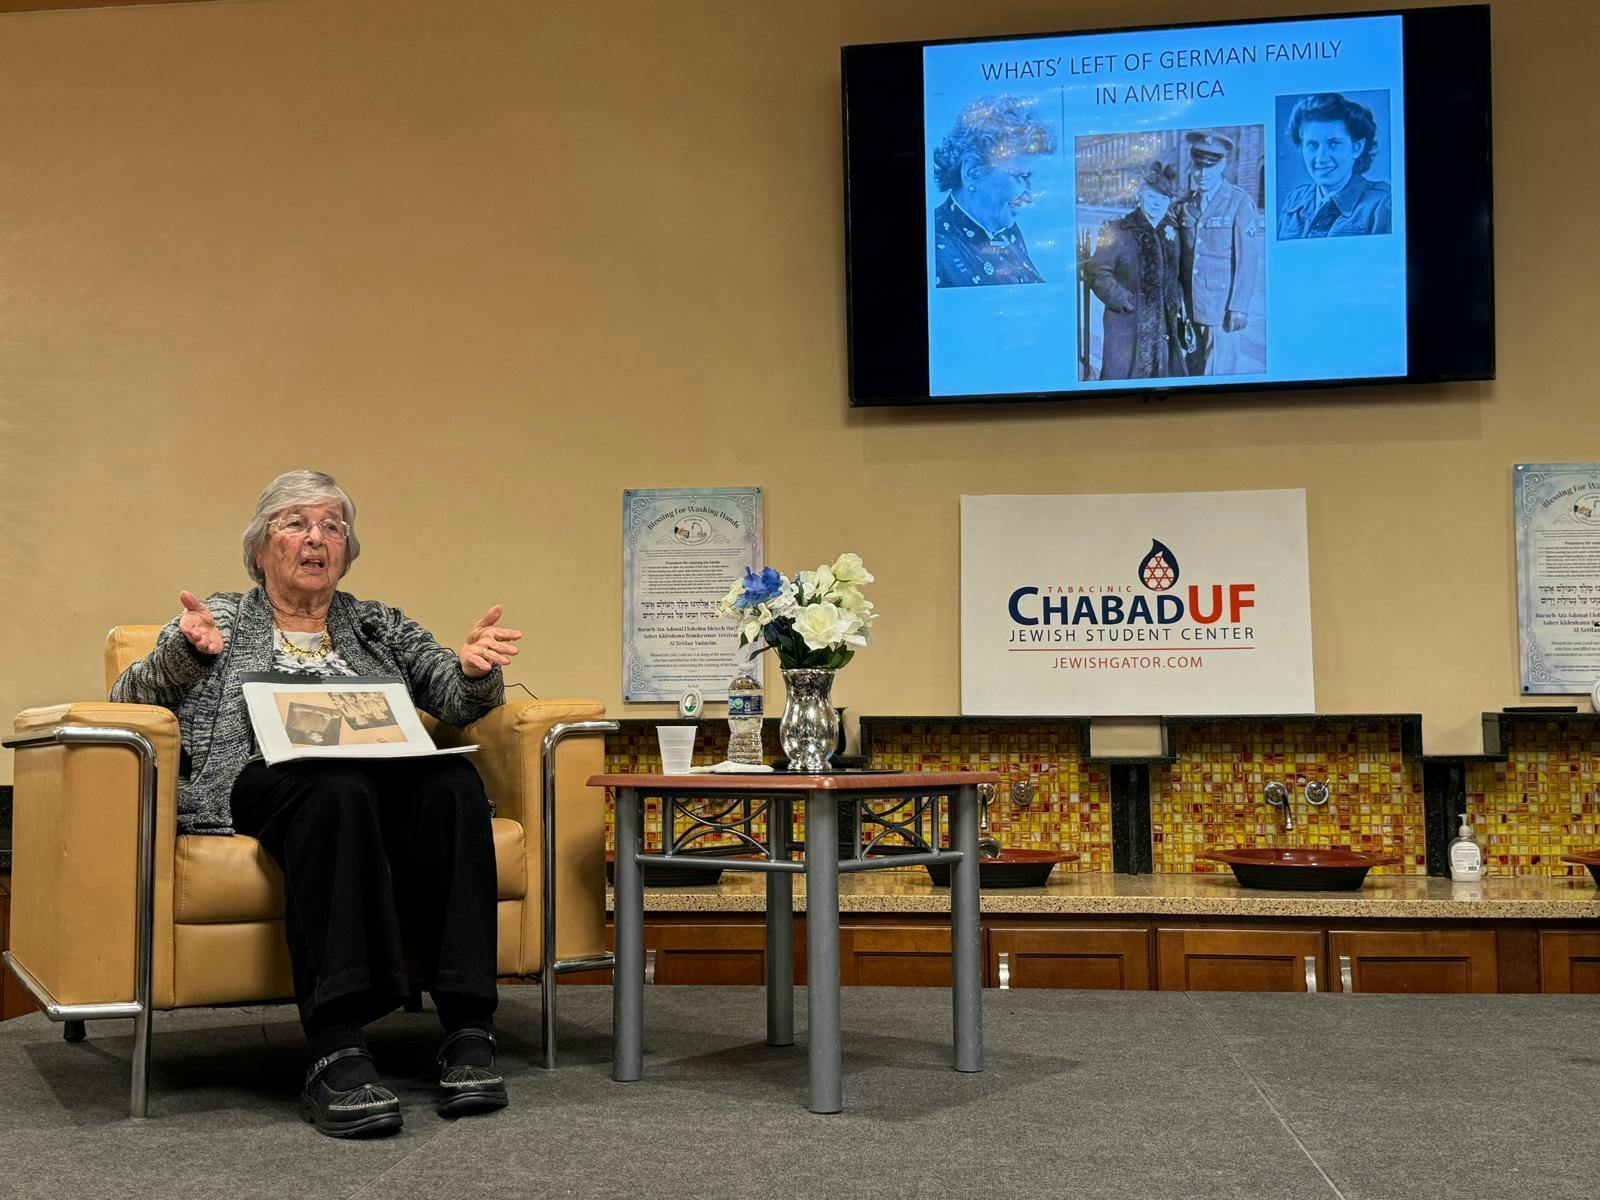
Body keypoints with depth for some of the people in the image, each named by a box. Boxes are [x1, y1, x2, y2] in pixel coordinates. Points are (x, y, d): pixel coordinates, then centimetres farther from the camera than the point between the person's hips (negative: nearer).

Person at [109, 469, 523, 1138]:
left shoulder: (380, 626, 28)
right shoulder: (218, 618, 22)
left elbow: (456, 700, 16)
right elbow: (131, 699, 8)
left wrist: (474, 669, -10)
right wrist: (187, 652, -14)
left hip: (384, 777, 3)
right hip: (260, 778, -2)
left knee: (451, 780, -33)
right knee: (336, 787, -39)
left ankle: (468, 1032, -38)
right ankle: (335, 1051, -48)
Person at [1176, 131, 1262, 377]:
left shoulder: (1240, 203, -5)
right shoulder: (1185, 205, 11)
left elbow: (1248, 258, -8)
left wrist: (1239, 307, -13)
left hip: (1221, 306, -5)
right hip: (1190, 307, 5)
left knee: (1218, 375, -5)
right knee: (1194, 370, 9)